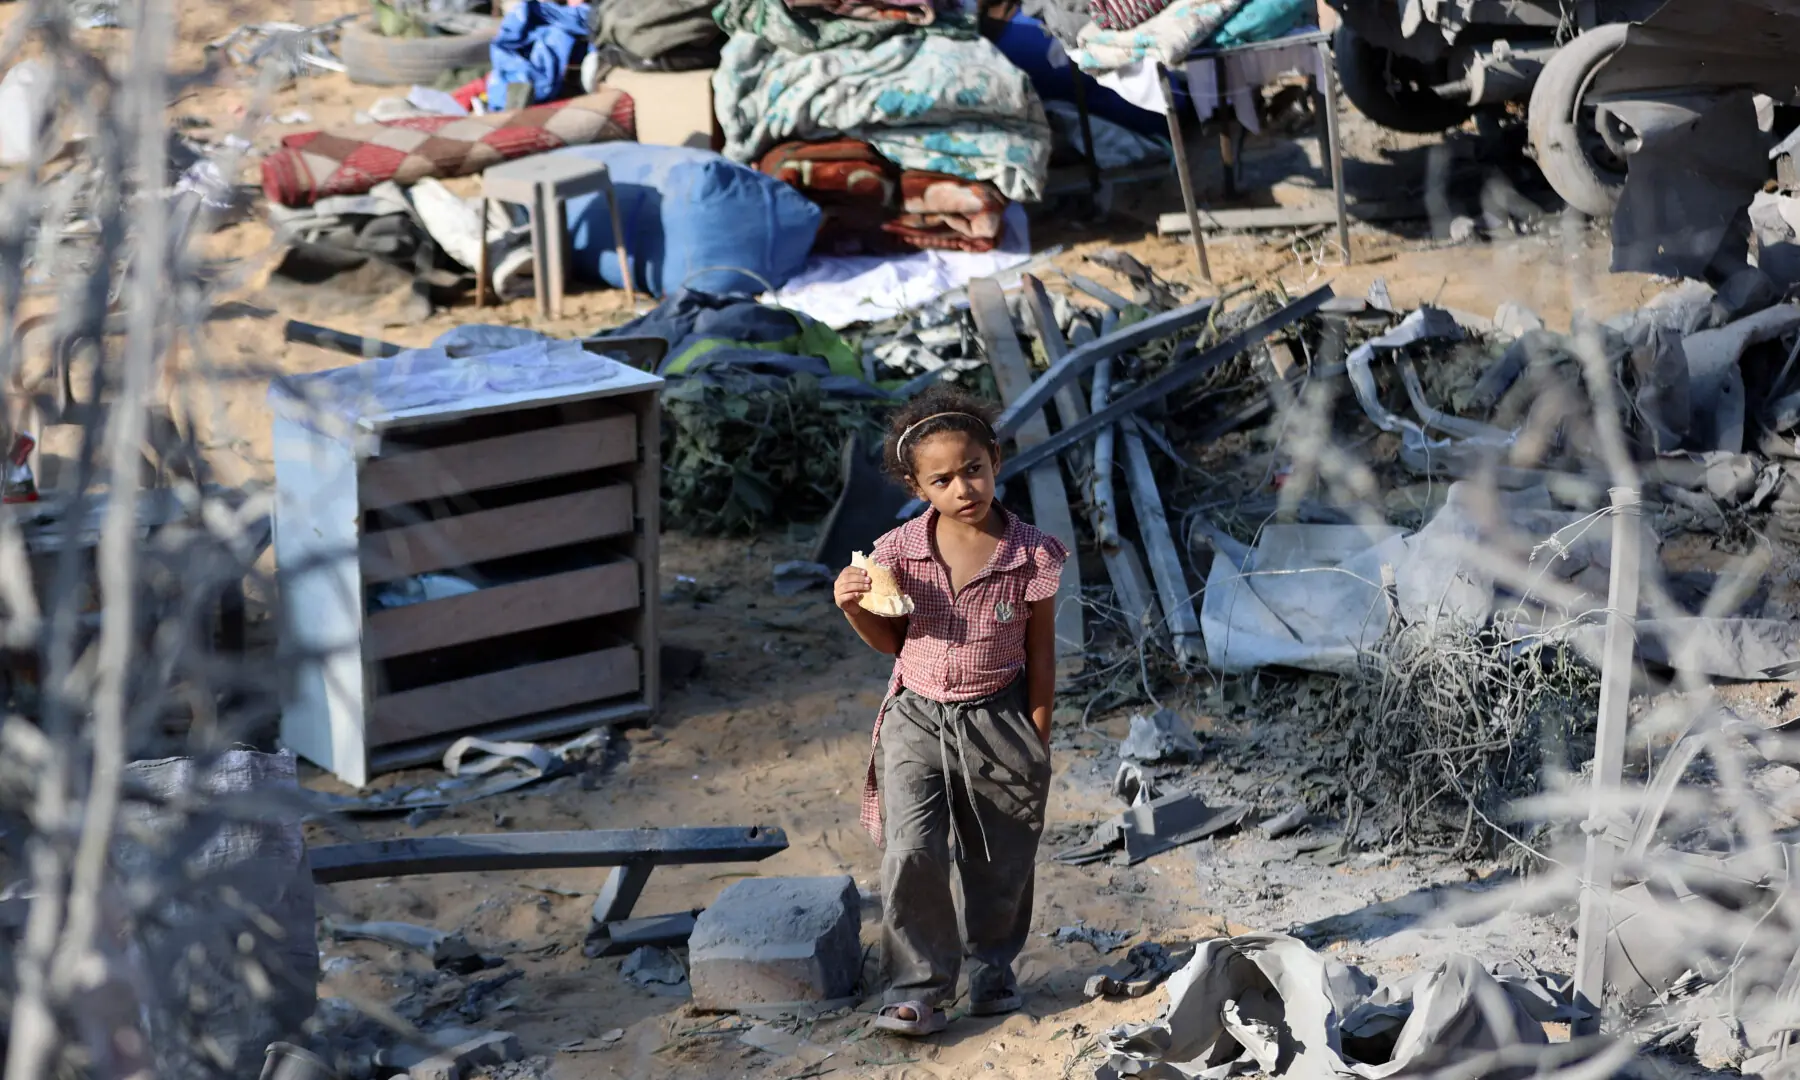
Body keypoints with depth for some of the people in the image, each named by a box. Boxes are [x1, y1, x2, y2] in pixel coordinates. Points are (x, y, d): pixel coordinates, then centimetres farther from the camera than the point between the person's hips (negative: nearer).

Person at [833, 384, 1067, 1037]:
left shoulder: (1031, 555, -11)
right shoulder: (900, 551, -7)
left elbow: (1040, 653, -2)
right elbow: (893, 642, 6)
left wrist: (1038, 739, 0)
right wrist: (854, 609, -13)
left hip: (998, 720, 0)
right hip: (918, 718, 0)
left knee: (1000, 862, 13)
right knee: (911, 852, -14)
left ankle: (993, 968, 36)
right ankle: (918, 988, -3)